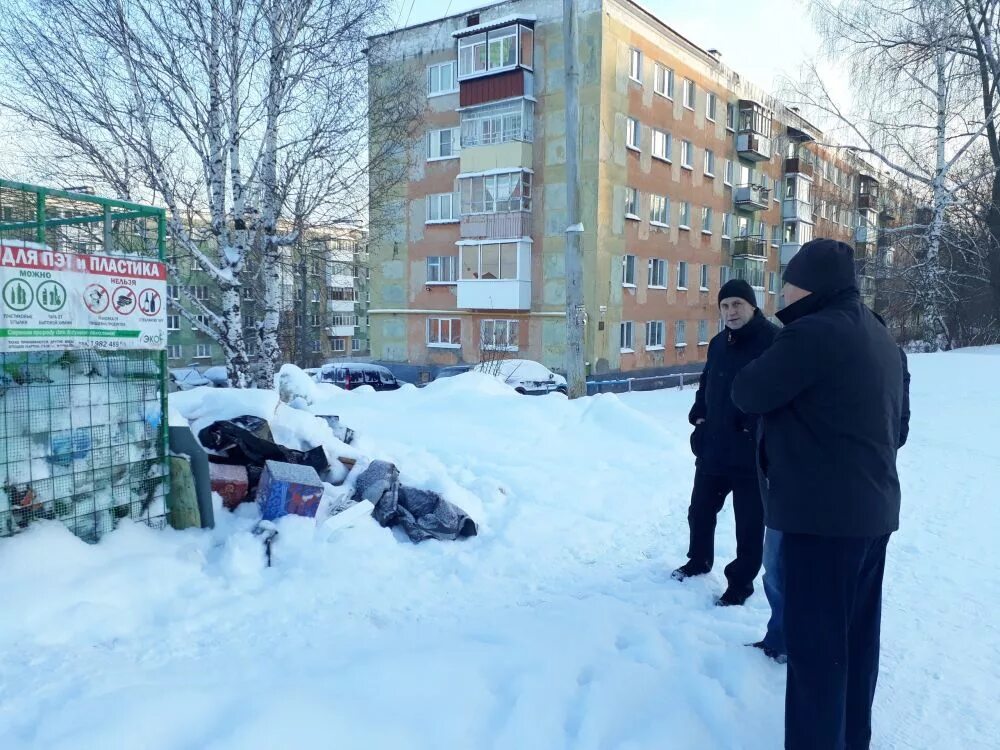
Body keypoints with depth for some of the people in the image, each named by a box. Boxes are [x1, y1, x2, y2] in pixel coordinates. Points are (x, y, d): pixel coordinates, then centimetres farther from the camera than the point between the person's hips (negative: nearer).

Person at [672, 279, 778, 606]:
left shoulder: (773, 341, -13)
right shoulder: (719, 343, 11)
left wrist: (760, 429, -20)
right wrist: (699, 419, 8)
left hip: (753, 451, -7)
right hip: (713, 447, 7)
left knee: (749, 522, 6)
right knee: (700, 509, 19)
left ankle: (740, 582, 21)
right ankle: (699, 560, 41)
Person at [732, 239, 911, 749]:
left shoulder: (812, 333, -17)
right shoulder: (883, 339, 14)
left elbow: (747, 394, -10)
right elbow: (898, 427, 20)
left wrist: (775, 362, 7)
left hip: (822, 515, -9)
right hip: (873, 511, 9)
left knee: (815, 642, -1)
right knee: (856, 636, 18)